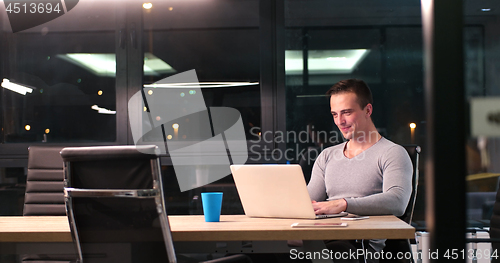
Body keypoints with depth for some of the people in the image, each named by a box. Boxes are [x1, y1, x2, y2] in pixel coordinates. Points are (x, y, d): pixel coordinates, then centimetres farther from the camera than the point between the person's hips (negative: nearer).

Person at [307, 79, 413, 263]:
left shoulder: (392, 153, 4)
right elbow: (309, 202, 19)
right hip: (326, 239, 4)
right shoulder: (327, 156, 26)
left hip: (366, 245, -4)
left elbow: (397, 202, -14)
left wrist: (343, 204, -27)